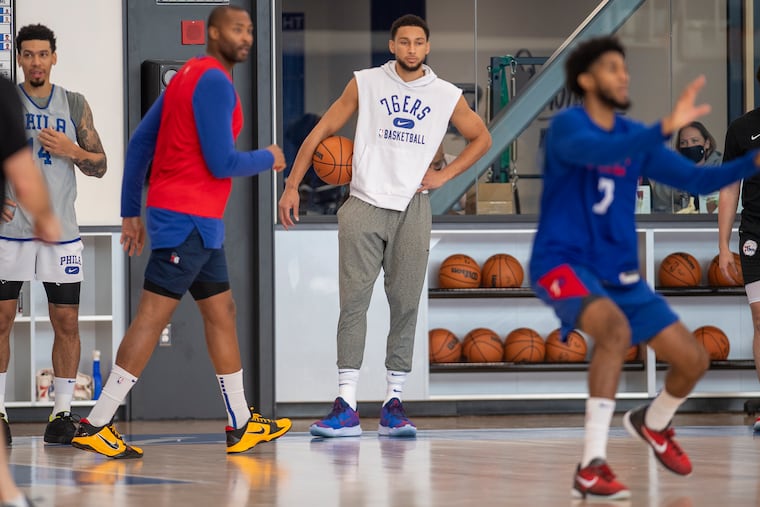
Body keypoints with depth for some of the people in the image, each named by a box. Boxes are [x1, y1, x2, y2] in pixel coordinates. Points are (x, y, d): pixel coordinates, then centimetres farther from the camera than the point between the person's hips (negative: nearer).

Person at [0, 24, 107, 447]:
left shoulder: (75, 106, 7)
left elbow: (100, 165, 8)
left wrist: (72, 151, -11)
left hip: (60, 232, 1)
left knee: (67, 322, 1)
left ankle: (63, 413, 8)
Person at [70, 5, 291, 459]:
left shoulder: (189, 76, 15)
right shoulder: (215, 82, -14)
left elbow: (139, 144, 16)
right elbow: (221, 162, -19)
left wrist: (131, 211, 17)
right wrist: (267, 159, -1)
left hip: (199, 222, 11)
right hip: (188, 219, -11)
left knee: (222, 312, 14)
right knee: (153, 316, -11)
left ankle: (242, 425, 20)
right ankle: (96, 426, -13)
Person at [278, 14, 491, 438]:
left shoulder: (447, 96, 7)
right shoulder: (366, 84, 4)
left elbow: (482, 137, 21)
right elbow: (322, 132, 8)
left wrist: (445, 175, 7)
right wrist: (293, 186, 2)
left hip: (413, 208, 1)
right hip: (364, 205, -1)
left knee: (406, 306, 1)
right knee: (353, 303, -8)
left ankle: (394, 404, 8)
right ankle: (347, 408, -10)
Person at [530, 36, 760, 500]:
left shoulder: (636, 137, 8)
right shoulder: (567, 126, -13)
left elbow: (695, 179, 7)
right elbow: (596, 152, -35)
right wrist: (666, 128, -45)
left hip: (620, 274, 7)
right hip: (563, 262, -7)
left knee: (694, 360, 3)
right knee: (615, 328, -37)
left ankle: (652, 423, 38)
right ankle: (593, 466, -35)